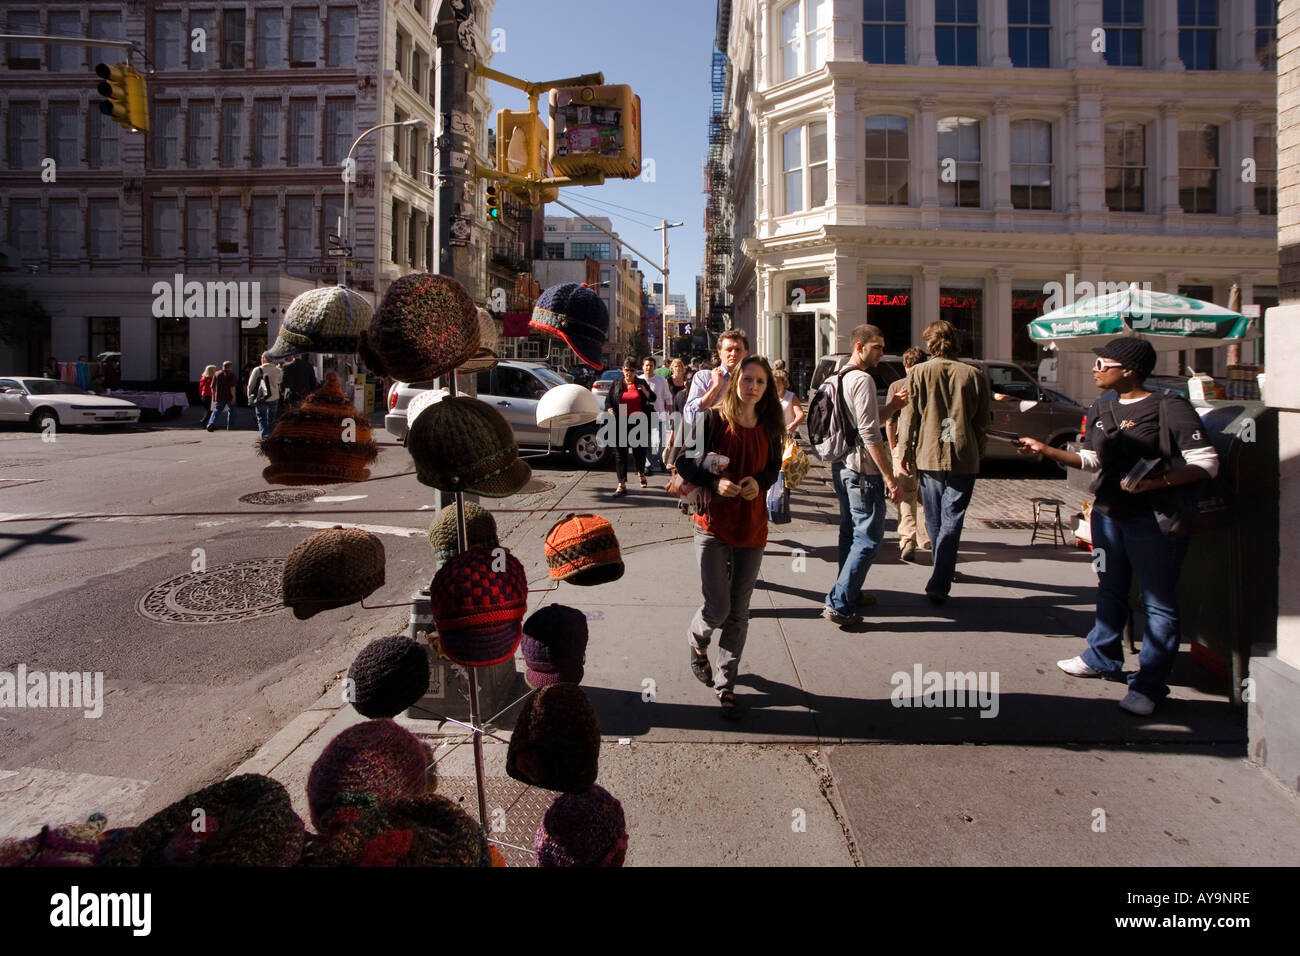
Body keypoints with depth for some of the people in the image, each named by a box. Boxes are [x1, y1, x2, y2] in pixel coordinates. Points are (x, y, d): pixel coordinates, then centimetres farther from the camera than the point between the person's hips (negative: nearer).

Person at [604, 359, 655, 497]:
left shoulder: (641, 384, 8)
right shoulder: (616, 385, 9)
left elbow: (653, 398, 5)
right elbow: (608, 401, 11)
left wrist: (645, 391, -14)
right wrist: (610, 410, -10)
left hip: (638, 424, 0)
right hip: (621, 424, 1)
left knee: (639, 451, 6)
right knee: (620, 453, -2)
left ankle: (641, 474, 37)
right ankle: (622, 485, 0)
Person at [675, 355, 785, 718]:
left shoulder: (769, 427, 3)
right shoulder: (712, 419, -8)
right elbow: (685, 462, -6)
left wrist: (759, 482, -8)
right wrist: (715, 482, -22)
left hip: (752, 525, 4)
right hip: (713, 523, -3)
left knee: (739, 612, 9)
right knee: (717, 607, -4)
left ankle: (726, 685, 24)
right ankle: (697, 642, 33)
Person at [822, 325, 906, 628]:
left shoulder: (841, 378, 15)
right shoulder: (862, 380, -15)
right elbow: (870, 435, -21)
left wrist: (890, 407, 10)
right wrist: (889, 477, -20)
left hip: (843, 467, 10)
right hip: (863, 470, -10)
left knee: (851, 533, 18)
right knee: (869, 538, -5)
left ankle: (850, 593, 28)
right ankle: (839, 604, -6)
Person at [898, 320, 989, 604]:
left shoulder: (918, 372, -2)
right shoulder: (974, 375, 2)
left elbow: (910, 416, -2)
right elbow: (982, 422, 7)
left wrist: (906, 451, 7)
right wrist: (979, 455, 18)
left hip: (929, 456, 0)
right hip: (964, 458, 0)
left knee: (934, 519, 16)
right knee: (952, 520, 0)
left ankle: (944, 571, 33)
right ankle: (939, 584, -7)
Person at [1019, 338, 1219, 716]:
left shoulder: (1170, 408, -12)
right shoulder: (1101, 410, 9)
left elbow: (1206, 462, -16)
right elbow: (1090, 460, 15)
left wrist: (1160, 481, -29)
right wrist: (1045, 450, 4)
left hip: (1152, 519, -7)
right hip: (1107, 514, 7)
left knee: (1158, 602, 2)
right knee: (1110, 590, 20)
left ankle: (1149, 684, 10)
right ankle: (1103, 658, 36)